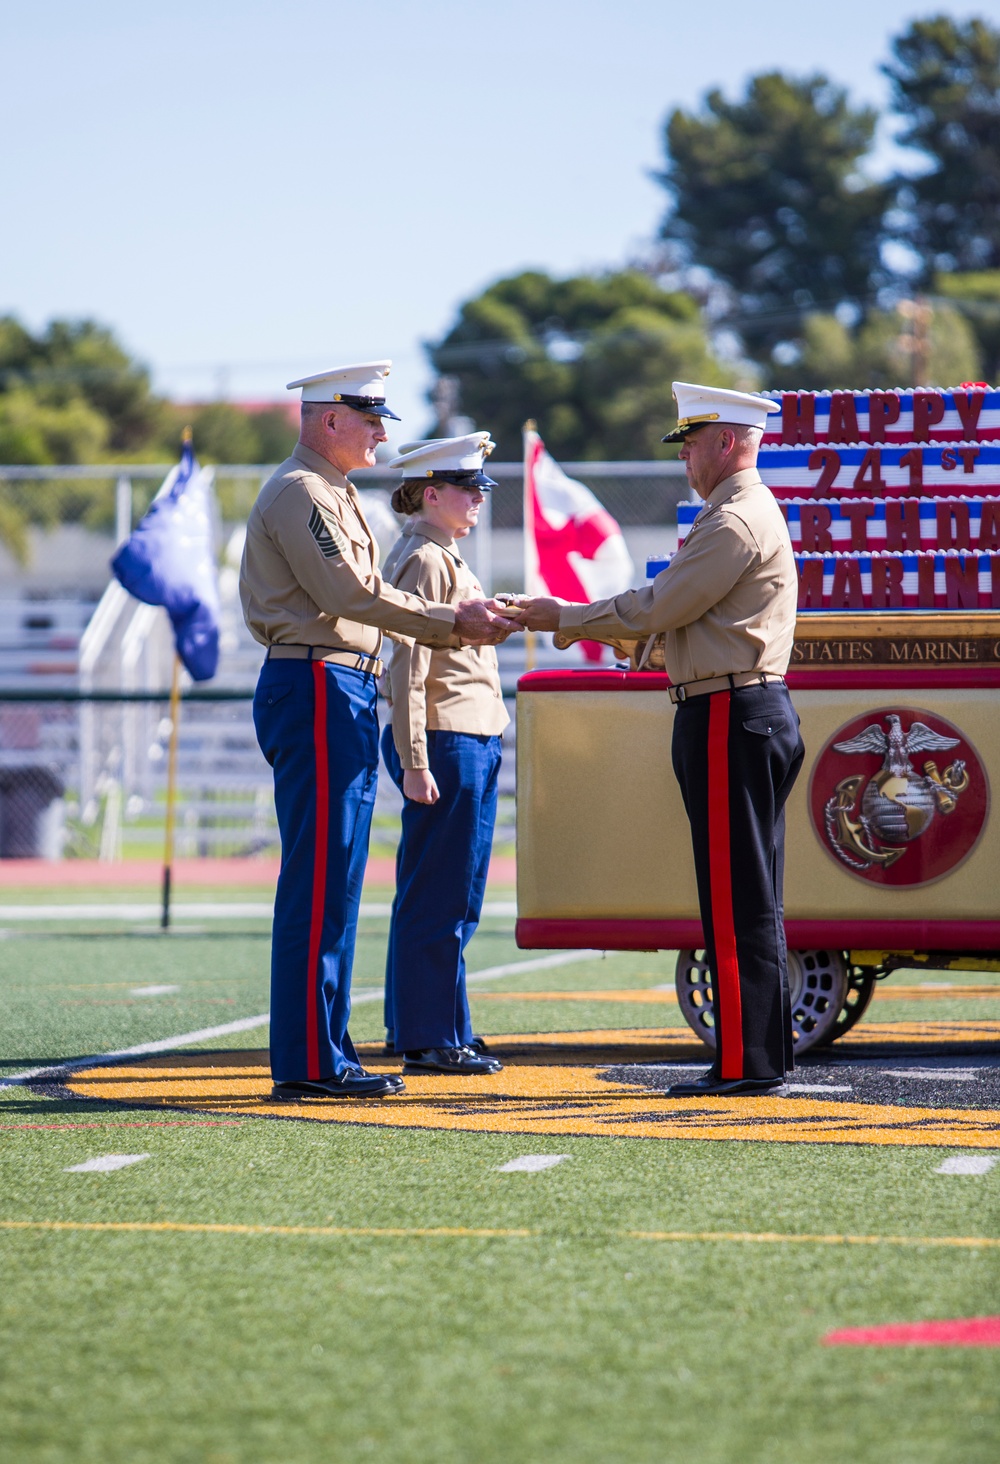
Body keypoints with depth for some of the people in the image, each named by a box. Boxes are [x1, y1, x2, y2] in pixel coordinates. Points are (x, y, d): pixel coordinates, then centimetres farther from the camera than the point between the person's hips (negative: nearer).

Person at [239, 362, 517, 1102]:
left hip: (344, 697, 11)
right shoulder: (299, 492, -10)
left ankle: (323, 1052, 15)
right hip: (318, 688, -11)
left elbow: (362, 598, 20)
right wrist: (452, 620, -11)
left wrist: (457, 624, 8)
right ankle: (309, 1061, -9)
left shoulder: (336, 495, 22)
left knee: (334, 883, 11)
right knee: (320, 881, -10)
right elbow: (352, 593, -17)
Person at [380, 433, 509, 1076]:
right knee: (441, 897, -5)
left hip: (473, 742, 10)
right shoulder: (424, 559, -12)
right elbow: (408, 668, -17)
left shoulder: (447, 558, 18)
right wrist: (415, 762, -21)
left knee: (456, 897, 14)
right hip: (448, 742, -10)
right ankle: (430, 1039, -2)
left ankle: (422, 1028, 21)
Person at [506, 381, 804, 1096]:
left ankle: (745, 1061, -7)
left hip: (730, 720, -11)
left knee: (737, 900, -8)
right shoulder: (750, 513, 21)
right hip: (759, 713, 11)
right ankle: (764, 1054, 15)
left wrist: (564, 617, -3)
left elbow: (655, 610, -14)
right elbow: (669, 614, 20)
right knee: (751, 897, 12)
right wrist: (572, 619, 15)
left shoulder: (736, 522, -14)